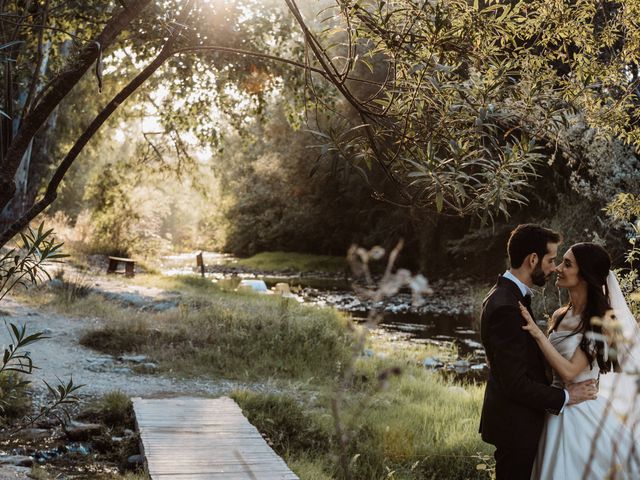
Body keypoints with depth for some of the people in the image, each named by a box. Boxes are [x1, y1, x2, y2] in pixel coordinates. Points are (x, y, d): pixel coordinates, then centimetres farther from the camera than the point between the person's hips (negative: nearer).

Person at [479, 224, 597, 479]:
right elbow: (515, 383, -26)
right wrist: (565, 396, -16)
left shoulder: (506, 295, 6)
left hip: (515, 419, 10)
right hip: (515, 424, -10)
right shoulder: (505, 308, -26)